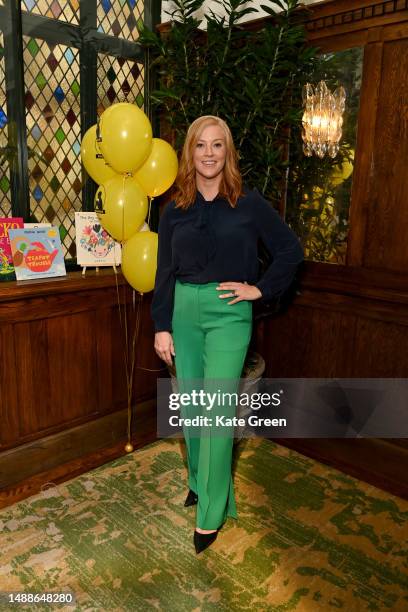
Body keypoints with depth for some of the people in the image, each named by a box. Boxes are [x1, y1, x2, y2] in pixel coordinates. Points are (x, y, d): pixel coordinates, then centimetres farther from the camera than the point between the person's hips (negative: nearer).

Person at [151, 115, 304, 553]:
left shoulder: (248, 203, -2)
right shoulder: (175, 209, 5)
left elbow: (291, 249, 4)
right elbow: (165, 272, 6)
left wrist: (261, 289, -3)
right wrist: (162, 326, 1)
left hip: (229, 313, -3)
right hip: (184, 311, 4)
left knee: (216, 411, -4)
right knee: (190, 407, 13)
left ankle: (211, 513, 10)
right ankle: (199, 481, 36)